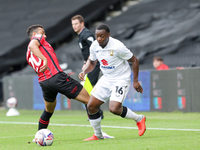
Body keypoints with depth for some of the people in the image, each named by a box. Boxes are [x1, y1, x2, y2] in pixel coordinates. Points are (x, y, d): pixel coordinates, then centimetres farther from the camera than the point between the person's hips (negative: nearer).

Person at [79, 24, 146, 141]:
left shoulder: (117, 47, -24)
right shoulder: (94, 46, -5)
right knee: (91, 106, -2)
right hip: (106, 79, 7)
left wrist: (135, 81, -12)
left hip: (121, 79, -7)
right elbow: (92, 62, 15)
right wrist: (84, 72, -5)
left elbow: (134, 60, -12)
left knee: (114, 108, -24)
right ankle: (98, 135, 17)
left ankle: (139, 119, 3)